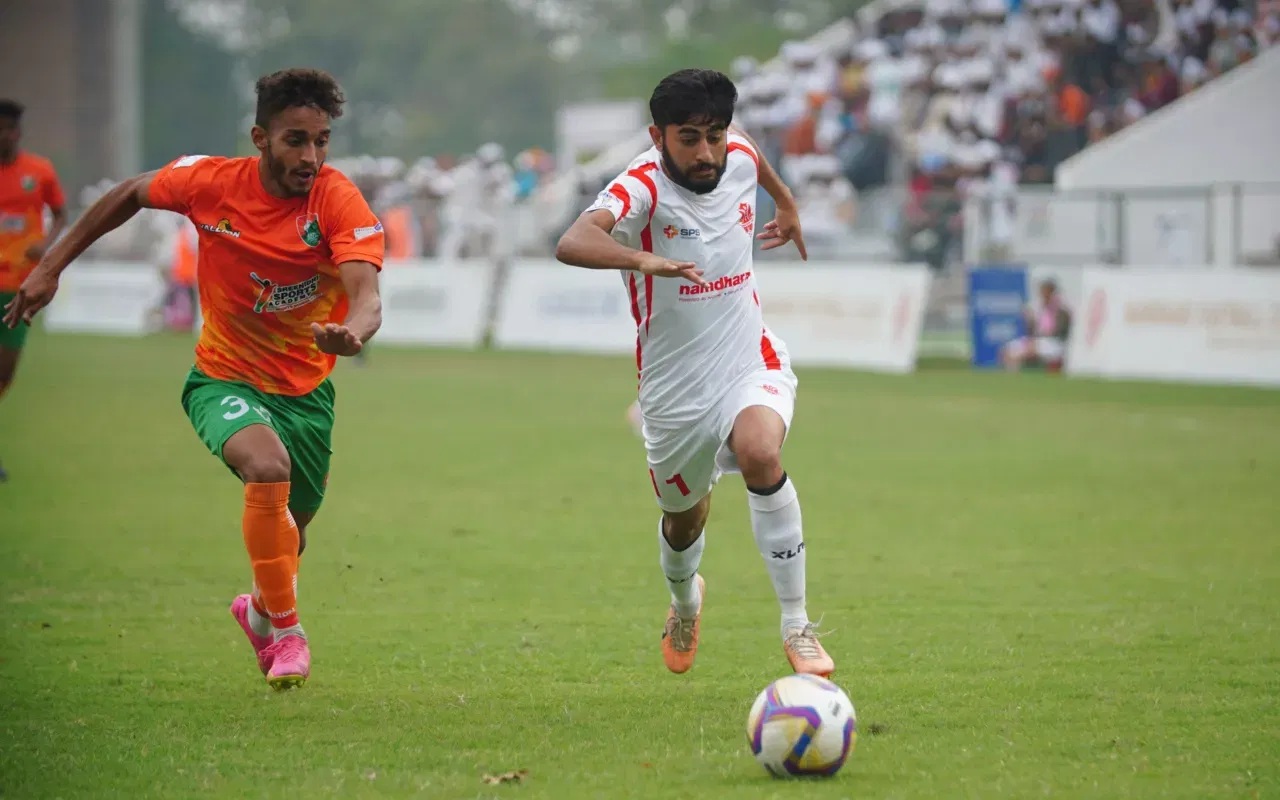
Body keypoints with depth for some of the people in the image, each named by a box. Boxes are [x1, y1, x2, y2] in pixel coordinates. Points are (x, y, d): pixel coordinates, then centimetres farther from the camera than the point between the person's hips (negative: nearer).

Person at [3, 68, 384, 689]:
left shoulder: (338, 201, -21)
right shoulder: (210, 181, -16)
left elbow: (366, 296, -35)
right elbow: (131, 195, 5)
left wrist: (352, 332, -59)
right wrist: (51, 267, 4)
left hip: (305, 390, 1)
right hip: (225, 378, -1)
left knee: (289, 535, 15)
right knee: (267, 467, -32)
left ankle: (262, 611, 52)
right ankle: (286, 631, -15)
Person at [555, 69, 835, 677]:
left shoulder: (739, 155, -6)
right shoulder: (642, 187, -23)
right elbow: (572, 244, -43)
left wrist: (786, 204, 36)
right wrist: (643, 260, -60)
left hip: (751, 363, 1)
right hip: (674, 385, -1)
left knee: (760, 453, -30)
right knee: (685, 517, 17)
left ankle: (796, 624, -20)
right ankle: (685, 603, 55)